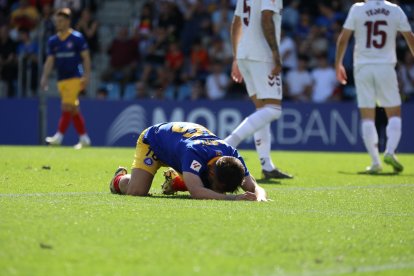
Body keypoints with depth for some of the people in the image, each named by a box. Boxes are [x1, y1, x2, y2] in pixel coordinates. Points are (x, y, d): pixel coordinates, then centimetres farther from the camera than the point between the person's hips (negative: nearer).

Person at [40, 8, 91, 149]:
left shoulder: (77, 38, -5)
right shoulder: (53, 41, 10)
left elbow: (86, 58, -4)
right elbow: (50, 60, 9)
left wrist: (86, 76, -11)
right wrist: (44, 77, -2)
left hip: (74, 78, -6)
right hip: (61, 79, 6)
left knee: (67, 107, -14)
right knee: (74, 109, 9)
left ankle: (59, 136, -16)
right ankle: (84, 138, 16)